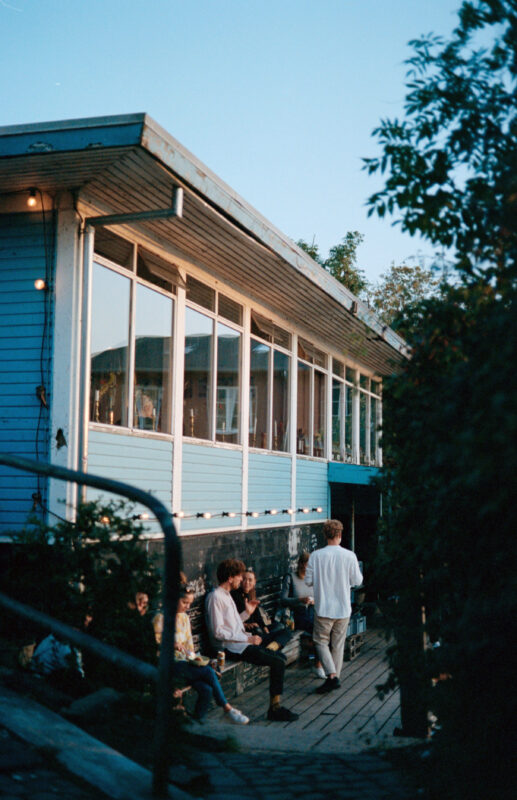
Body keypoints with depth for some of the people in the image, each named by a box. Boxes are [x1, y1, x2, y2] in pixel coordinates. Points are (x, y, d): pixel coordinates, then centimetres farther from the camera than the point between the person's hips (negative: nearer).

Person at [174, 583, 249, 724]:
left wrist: (193, 657, 3)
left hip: (185, 661, 7)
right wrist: (173, 645, -26)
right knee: (208, 672, -23)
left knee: (206, 689, -21)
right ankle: (227, 709, -11)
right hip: (172, 664, -7)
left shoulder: (184, 617, 18)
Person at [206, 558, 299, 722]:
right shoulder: (215, 597, -14)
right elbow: (218, 632, -20)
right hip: (231, 647, -10)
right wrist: (247, 638, -18)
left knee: (280, 658, 2)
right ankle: (275, 708, -10)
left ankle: (275, 706, 1)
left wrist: (247, 613, 12)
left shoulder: (226, 595, 17)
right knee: (278, 663, -16)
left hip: (241, 642, 10)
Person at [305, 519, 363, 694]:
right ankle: (335, 677, 19)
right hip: (343, 608, 2)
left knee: (321, 641, 9)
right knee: (338, 644, 14)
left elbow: (308, 581, -5)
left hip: (324, 608, -2)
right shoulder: (349, 556, -9)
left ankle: (332, 675, -8)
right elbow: (357, 581, -2)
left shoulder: (316, 556, -10)